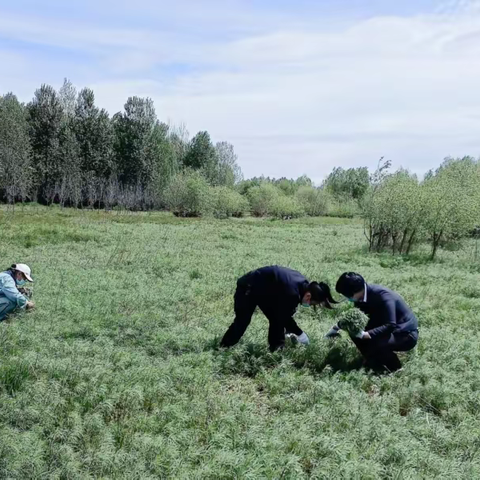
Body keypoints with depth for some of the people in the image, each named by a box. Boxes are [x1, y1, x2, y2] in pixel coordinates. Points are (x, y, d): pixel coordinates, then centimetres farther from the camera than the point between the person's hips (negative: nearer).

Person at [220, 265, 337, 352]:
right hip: (248, 288, -9)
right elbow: (285, 317, -22)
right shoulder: (292, 293, -36)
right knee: (242, 322, -8)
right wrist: (299, 334, -12)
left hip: (265, 289, 9)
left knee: (276, 319, 4)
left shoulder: (303, 284, -8)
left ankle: (276, 351, 9)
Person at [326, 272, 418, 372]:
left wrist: (366, 334, -40)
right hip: (387, 329, 8)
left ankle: (395, 369, -8)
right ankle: (375, 363, 6)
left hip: (407, 334, -8)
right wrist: (337, 328, -1)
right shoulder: (363, 295, -5)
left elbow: (390, 326, -35)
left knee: (374, 342, -34)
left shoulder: (383, 296, -30)